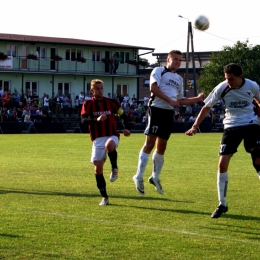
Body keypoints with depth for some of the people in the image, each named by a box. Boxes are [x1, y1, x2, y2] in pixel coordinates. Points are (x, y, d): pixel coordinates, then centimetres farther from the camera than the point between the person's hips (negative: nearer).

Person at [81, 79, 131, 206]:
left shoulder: (111, 102, 5)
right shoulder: (88, 104, 1)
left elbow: (122, 114, 18)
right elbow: (83, 120, -13)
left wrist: (126, 128, 5)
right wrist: (96, 119, -31)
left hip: (112, 136, -1)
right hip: (97, 139, 1)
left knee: (109, 145, -38)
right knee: (98, 168, -3)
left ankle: (114, 168, -11)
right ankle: (104, 197, 10)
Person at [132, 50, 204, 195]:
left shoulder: (179, 79, 22)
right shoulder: (159, 71, 1)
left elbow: (180, 100, 26)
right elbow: (153, 88, -14)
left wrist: (198, 99, 15)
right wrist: (169, 100, -18)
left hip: (169, 113, 7)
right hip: (157, 109, -7)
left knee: (162, 147, 11)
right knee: (150, 143, -12)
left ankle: (155, 177, 23)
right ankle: (139, 177, -9)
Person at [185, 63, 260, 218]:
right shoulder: (222, 88, -12)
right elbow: (207, 107, -3)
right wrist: (195, 126, -11)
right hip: (231, 126, 1)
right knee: (222, 163, -8)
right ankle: (222, 205, 4)